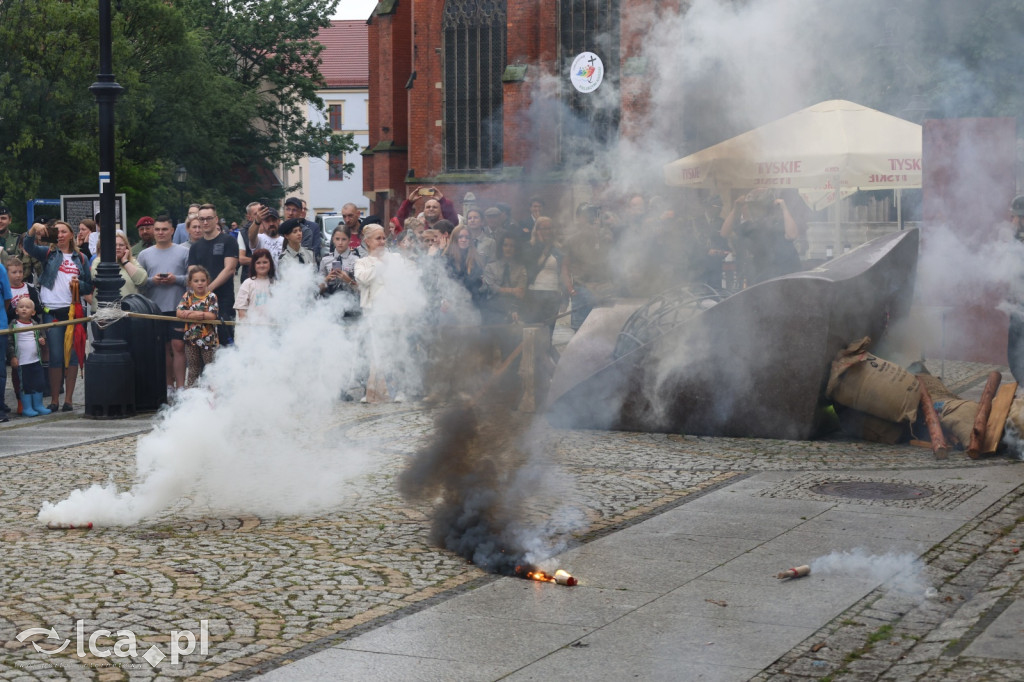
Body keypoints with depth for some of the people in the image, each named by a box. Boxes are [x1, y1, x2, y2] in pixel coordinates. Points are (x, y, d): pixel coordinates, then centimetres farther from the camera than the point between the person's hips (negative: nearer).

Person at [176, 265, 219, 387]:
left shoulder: (211, 297, -6)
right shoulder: (188, 296, 2)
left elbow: (212, 316, -19)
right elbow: (179, 313, -9)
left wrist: (190, 313, -17)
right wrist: (200, 315, -21)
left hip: (207, 338, -3)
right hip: (191, 337, 3)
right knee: (193, 369, 15)